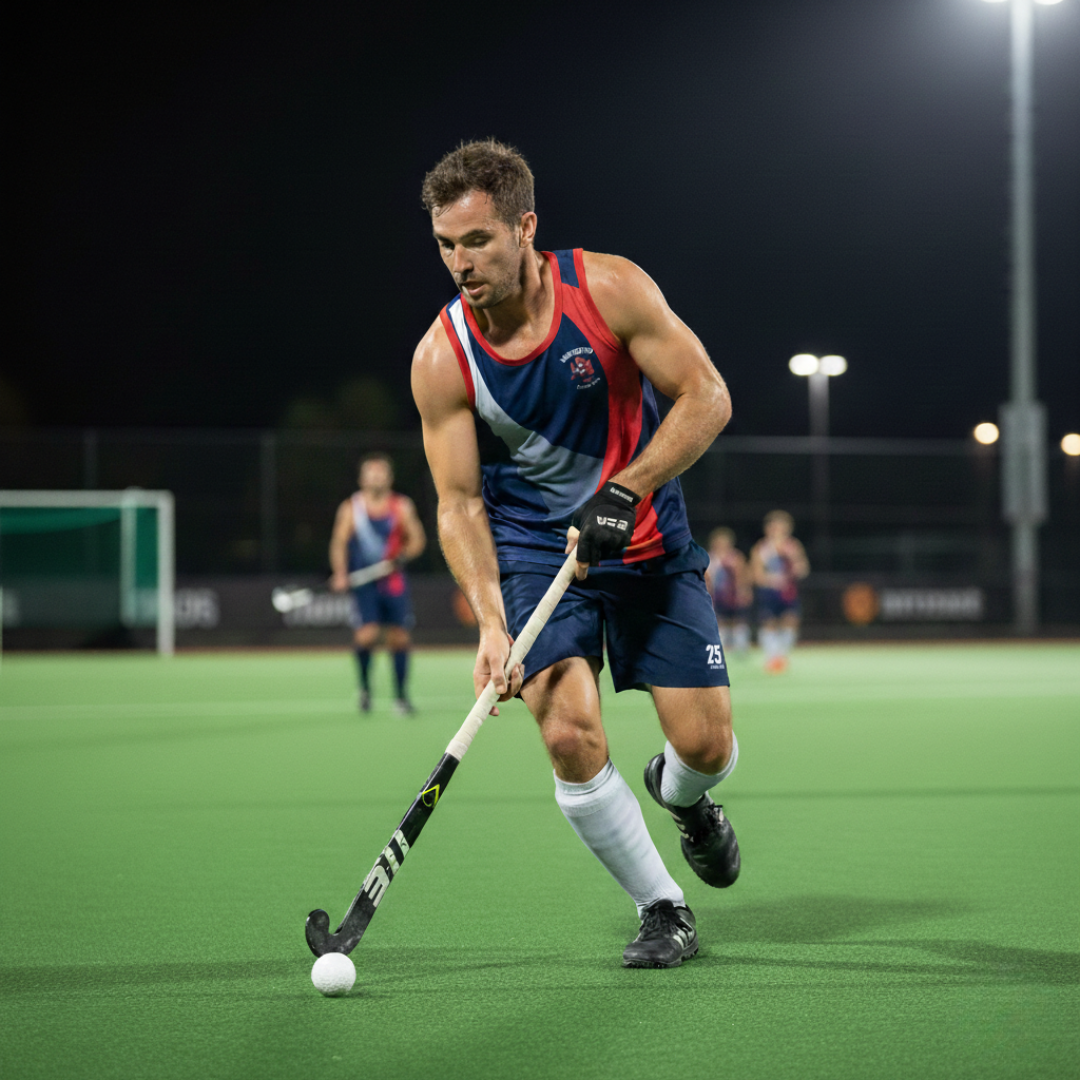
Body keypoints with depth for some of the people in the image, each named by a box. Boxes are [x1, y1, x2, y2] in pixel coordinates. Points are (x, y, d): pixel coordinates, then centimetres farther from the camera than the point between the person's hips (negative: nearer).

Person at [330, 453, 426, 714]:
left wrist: (404, 554, -14)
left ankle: (401, 696, 14)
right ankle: (365, 686, 7)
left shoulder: (401, 506, 4)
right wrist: (340, 574, -14)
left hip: (393, 581, 2)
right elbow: (339, 542, 0)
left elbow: (417, 539, 7)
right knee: (365, 634, -18)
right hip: (364, 582, -2)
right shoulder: (351, 508, 1)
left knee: (399, 637, 1)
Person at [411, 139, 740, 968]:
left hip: (649, 542, 0)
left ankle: (680, 794, 36)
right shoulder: (442, 359, -13)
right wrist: (492, 622, -24)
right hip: (534, 551, 0)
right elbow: (459, 503, -10)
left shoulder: (610, 288, -16)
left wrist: (622, 491, -24)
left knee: (706, 745, -5)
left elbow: (707, 397, -13)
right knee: (570, 736, -19)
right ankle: (662, 907, 4)